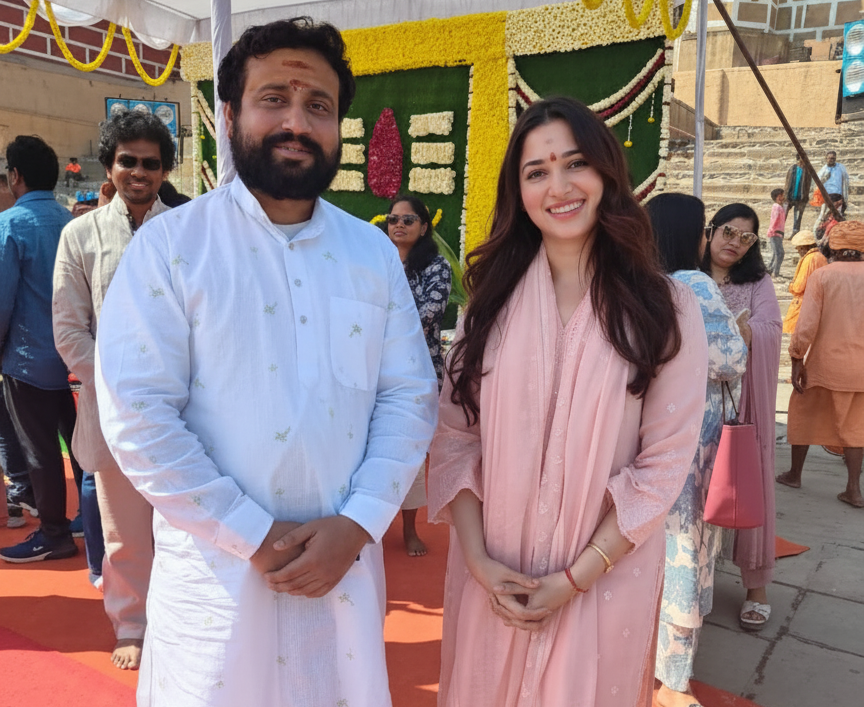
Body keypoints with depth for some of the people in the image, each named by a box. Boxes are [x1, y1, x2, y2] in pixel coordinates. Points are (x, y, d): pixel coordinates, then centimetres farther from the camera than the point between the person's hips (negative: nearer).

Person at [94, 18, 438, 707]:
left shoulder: (375, 252, 3)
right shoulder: (169, 244, -7)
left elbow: (410, 396, 1)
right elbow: (138, 415, -12)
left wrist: (357, 525, -10)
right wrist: (256, 537, -13)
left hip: (347, 563, 3)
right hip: (217, 569, -2)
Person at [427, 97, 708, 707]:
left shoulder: (666, 307, -7)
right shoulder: (494, 299, -1)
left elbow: (664, 462, -9)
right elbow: (454, 437, -3)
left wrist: (576, 576, -13)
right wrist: (478, 559, -11)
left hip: (605, 576, -2)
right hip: (490, 577, 2)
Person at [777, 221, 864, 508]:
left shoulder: (821, 275, -9)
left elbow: (807, 325, -15)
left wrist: (797, 360, -8)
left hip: (825, 362, -3)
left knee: (803, 415, 15)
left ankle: (795, 474, 26)